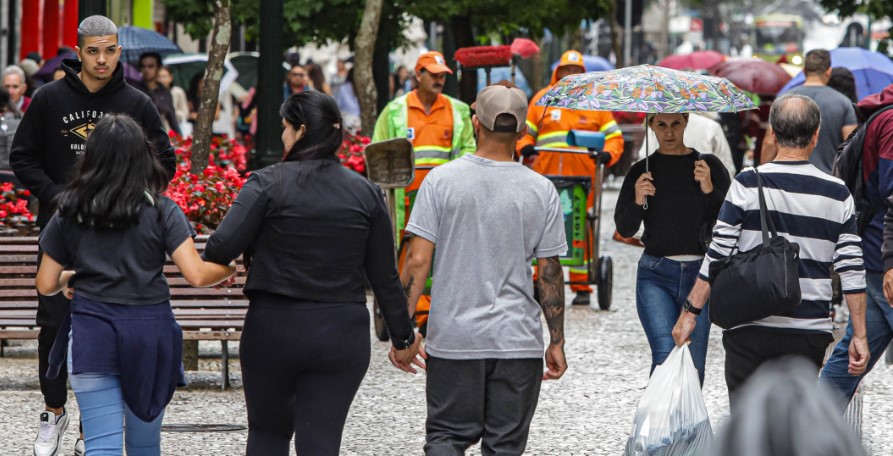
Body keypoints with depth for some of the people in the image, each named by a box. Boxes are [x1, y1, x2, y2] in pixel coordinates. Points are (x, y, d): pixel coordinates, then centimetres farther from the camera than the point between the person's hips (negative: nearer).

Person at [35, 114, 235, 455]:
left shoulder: (70, 213, 2)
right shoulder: (161, 210, -3)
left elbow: (46, 285, 6)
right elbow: (196, 274, -10)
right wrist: (230, 268, 11)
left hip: (92, 336, 0)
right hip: (150, 331, 0)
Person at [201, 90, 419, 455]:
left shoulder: (268, 183, -7)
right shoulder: (366, 193, 3)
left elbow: (222, 248, -16)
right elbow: (384, 276, 5)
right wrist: (403, 337, 15)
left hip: (273, 330, -2)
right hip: (342, 337, 2)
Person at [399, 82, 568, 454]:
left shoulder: (441, 180, -4)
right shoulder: (541, 191, -1)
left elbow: (418, 261, -7)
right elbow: (550, 271, 1)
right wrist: (556, 342, 10)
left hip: (453, 338, 0)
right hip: (517, 340, 0)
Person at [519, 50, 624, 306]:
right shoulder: (542, 99, 15)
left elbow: (614, 137, 12)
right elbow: (525, 132, 20)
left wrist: (607, 154, -7)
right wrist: (525, 147, -2)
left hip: (582, 177, -1)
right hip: (545, 174, 1)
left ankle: (582, 286, 4)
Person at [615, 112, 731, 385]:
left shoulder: (709, 166, 5)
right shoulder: (642, 171, 6)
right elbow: (624, 229, 3)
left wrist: (710, 190, -15)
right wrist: (637, 202, -15)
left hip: (700, 273, 1)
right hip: (656, 275, -1)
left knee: (693, 369, 1)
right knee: (665, 359, -17)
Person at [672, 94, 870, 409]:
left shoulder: (748, 184, -5)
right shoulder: (837, 194, 2)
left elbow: (718, 256, -6)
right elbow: (851, 270, 2)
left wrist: (690, 312, 1)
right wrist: (859, 336, 7)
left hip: (751, 330, -2)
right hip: (810, 331, 2)